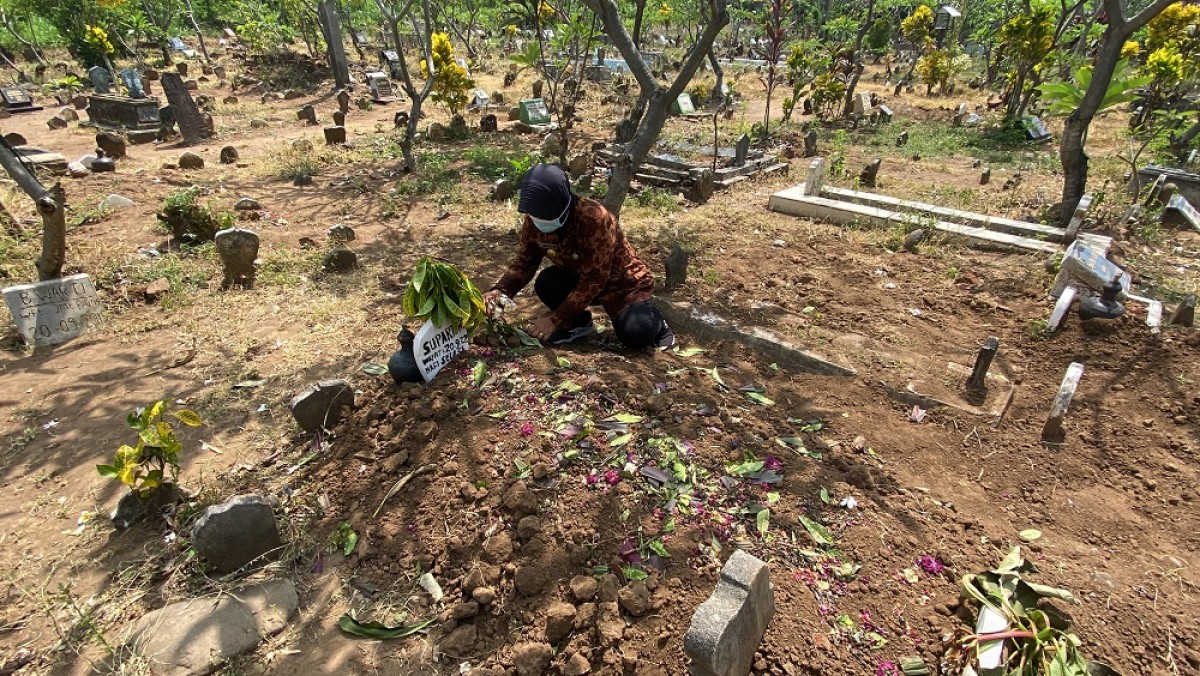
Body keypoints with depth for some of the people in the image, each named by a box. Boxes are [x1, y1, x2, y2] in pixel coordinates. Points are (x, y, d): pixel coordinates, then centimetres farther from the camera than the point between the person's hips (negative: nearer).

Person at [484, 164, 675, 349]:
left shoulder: (595, 219, -34)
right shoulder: (533, 221, -16)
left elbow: (594, 280, -33)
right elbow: (524, 261, -7)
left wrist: (556, 319, -34)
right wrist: (499, 290, -27)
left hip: (622, 281, -5)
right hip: (580, 277, 6)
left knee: (634, 335, -30)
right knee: (546, 283, -26)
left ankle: (651, 319, 7)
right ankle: (580, 321, 3)